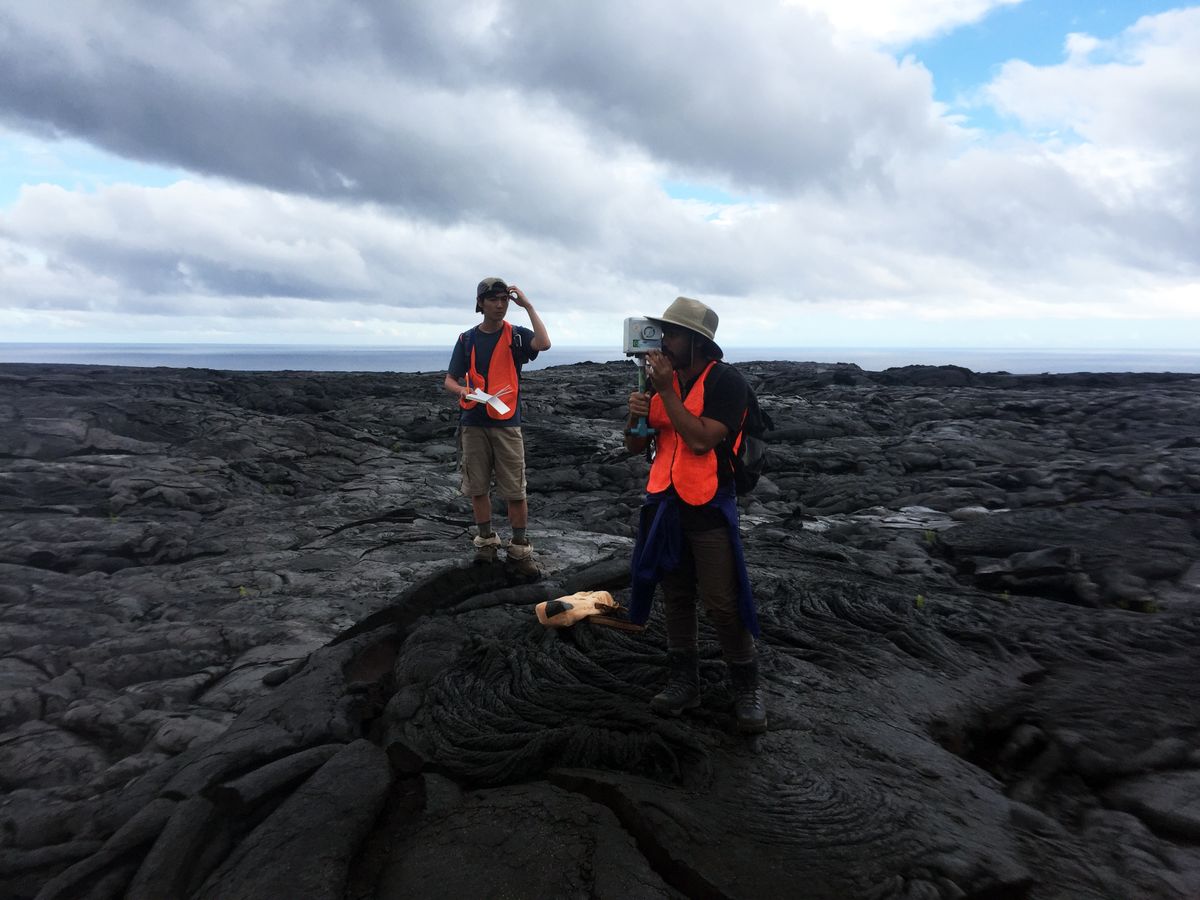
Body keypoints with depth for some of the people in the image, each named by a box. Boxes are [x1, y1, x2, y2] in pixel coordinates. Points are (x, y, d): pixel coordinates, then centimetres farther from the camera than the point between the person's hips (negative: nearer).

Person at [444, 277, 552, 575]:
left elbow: (544, 343, -22)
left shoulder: (516, 335, 0)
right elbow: (450, 380, 7)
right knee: (477, 487, 9)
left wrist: (528, 305, -17)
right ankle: (486, 540, 25)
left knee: (516, 491, -2)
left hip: (507, 424, -2)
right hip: (473, 424, 2)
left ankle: (520, 548, 8)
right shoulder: (467, 339, 5)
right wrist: (461, 390, -16)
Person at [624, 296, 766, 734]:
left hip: (708, 505, -6)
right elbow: (634, 446, 10)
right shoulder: (662, 379, 6)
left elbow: (701, 439, -24)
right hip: (664, 502, 6)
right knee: (676, 598, 13)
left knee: (723, 604, -3)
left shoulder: (726, 380, -12)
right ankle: (683, 681, 26)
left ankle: (747, 689, 15)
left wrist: (666, 389, -19)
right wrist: (636, 416, -12)